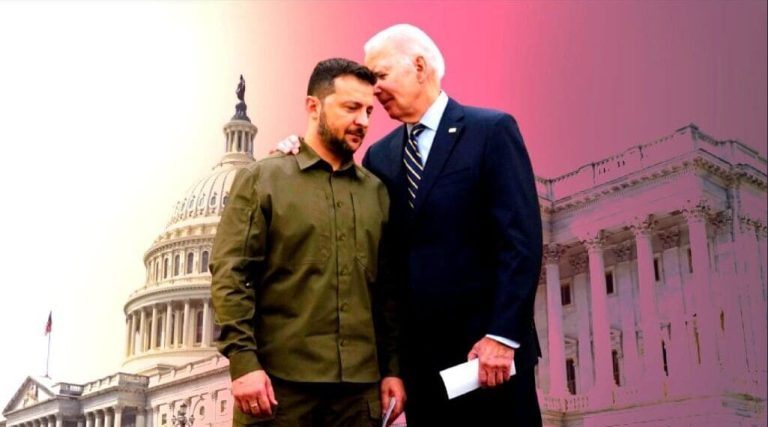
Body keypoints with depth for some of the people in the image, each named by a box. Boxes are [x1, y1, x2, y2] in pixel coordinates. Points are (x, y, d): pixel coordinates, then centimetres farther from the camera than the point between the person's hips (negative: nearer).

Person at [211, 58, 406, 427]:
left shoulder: (376, 190, 14)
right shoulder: (261, 180, 3)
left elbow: (387, 290, 13)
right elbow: (230, 275, -5)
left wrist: (392, 368, 7)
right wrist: (243, 361, -14)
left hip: (359, 384, 4)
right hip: (278, 381, -3)